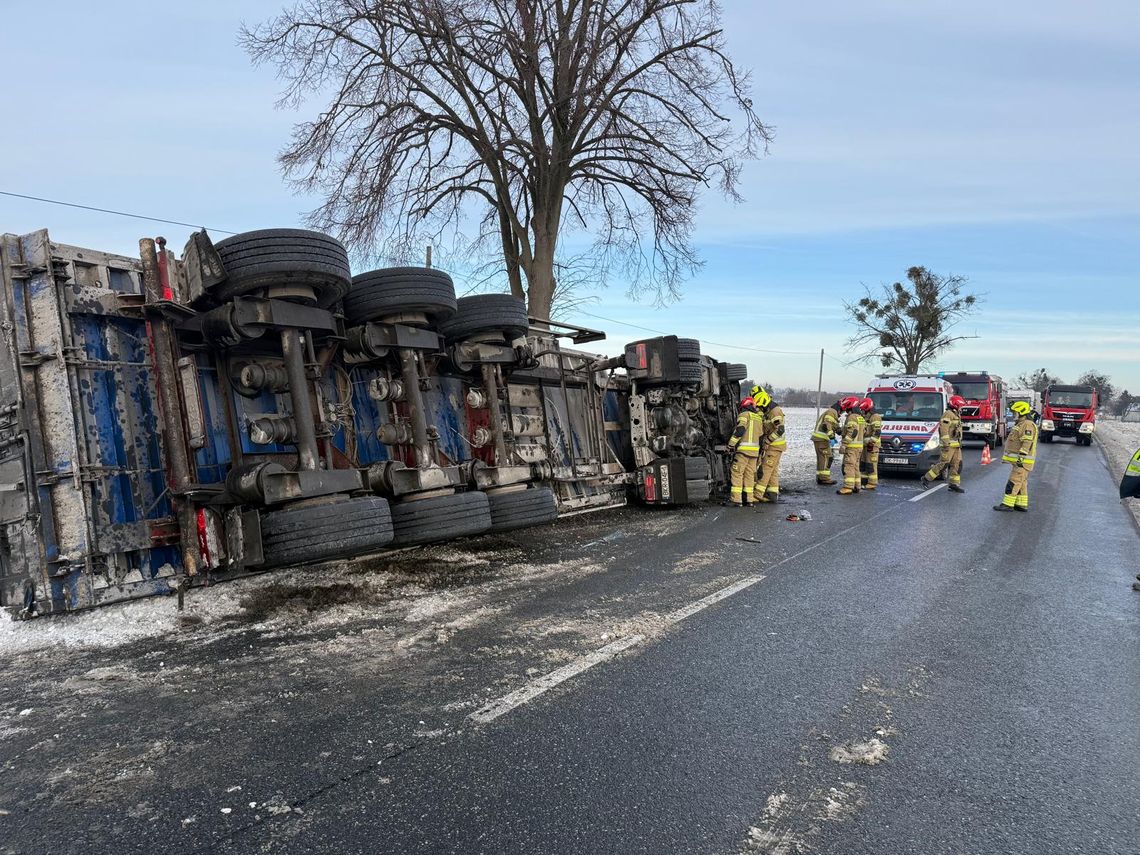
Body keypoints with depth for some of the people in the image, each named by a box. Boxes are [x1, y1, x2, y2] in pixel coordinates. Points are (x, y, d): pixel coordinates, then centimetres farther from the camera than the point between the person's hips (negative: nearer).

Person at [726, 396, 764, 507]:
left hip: (743, 449, -7)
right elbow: (761, 435, 20)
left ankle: (736, 499, -8)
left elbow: (740, 430, -17)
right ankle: (748, 499, 12)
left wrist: (731, 444, -13)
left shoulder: (744, 415, -3)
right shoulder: (759, 418, 19)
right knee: (749, 474, 12)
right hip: (755, 450, 7)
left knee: (737, 473, -4)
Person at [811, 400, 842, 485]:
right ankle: (825, 478, -7)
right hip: (822, 438, -10)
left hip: (818, 437, 10)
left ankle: (820, 477, 17)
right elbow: (826, 424, -22)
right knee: (826, 457, -7)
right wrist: (831, 434, -27)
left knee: (821, 458, 14)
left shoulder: (828, 411, 26)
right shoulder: (832, 412, -7)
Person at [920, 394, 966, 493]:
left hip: (956, 445, 10)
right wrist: (946, 444, -25)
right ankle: (926, 479, -4)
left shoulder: (956, 415, 20)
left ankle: (954, 485, 8)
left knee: (957, 464, 5)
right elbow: (944, 430, -19)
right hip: (949, 445, -10)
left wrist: (959, 444, 25)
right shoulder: (948, 414, -11)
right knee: (943, 464, -10)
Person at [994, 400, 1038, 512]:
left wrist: (1021, 457, -27)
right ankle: (1022, 504, 15)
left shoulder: (1028, 425, -15)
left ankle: (1008, 504, -10)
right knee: (1021, 483, 11)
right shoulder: (1021, 424, 19)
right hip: (1018, 460, 11)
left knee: (1014, 482, -10)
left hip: (1022, 461, -11)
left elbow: (1027, 443, -23)